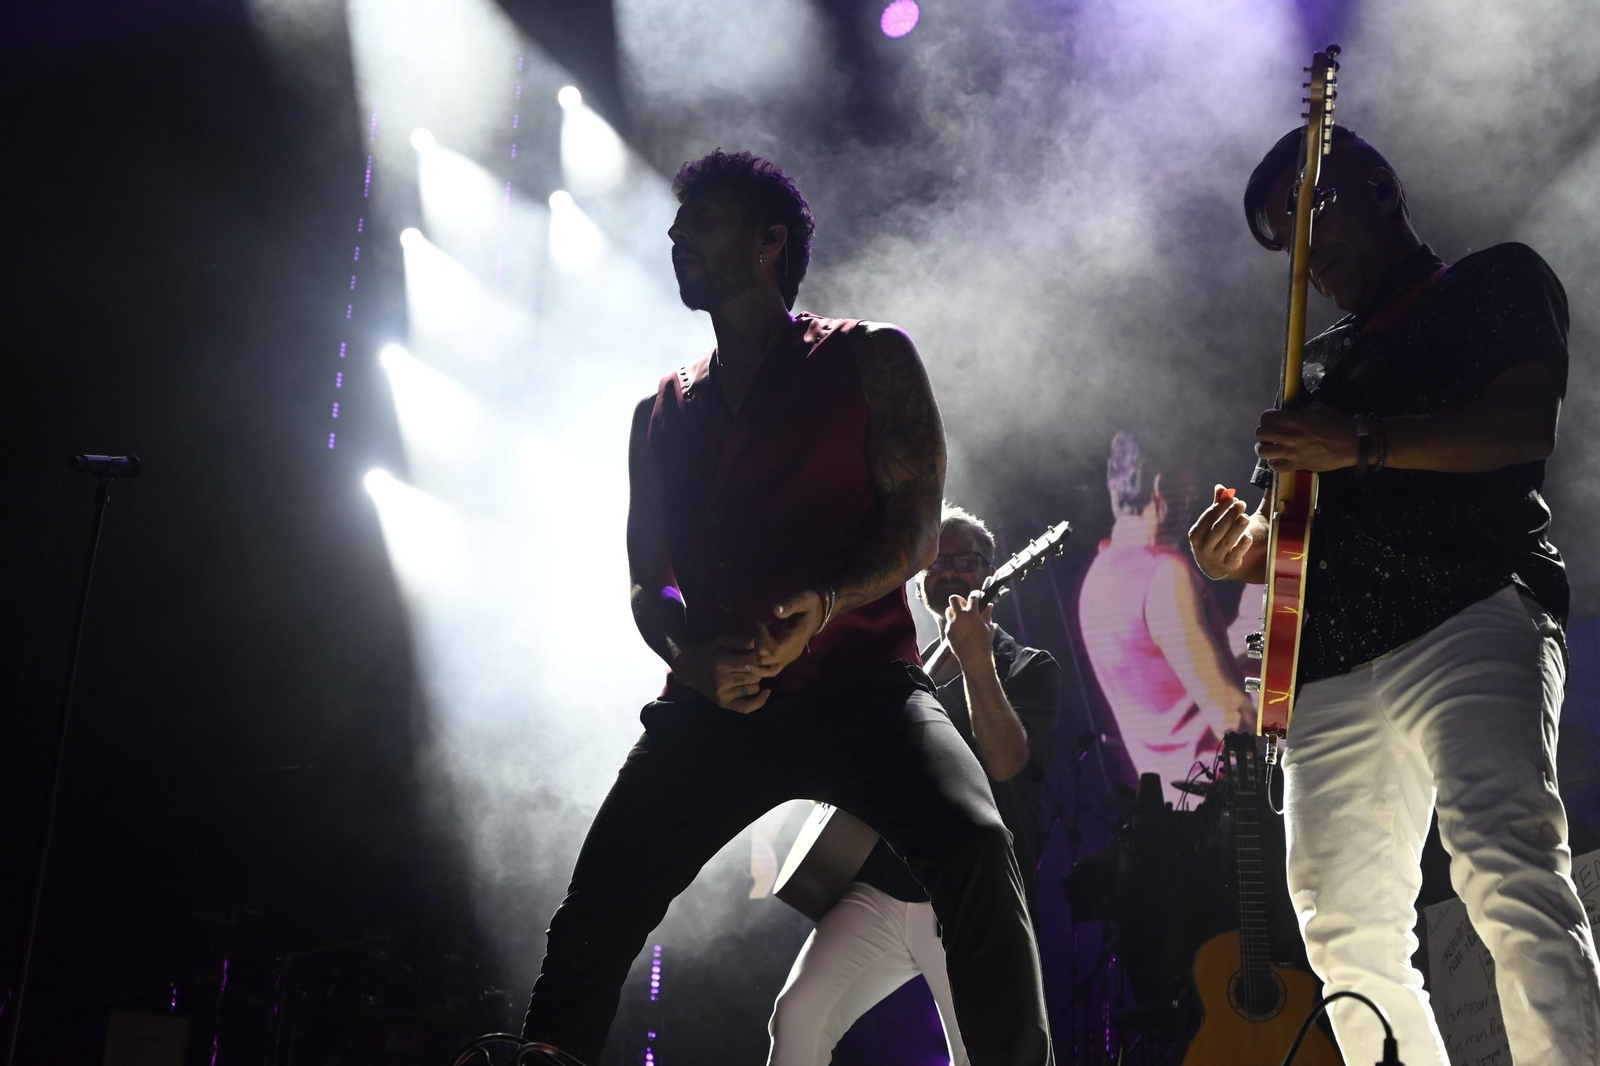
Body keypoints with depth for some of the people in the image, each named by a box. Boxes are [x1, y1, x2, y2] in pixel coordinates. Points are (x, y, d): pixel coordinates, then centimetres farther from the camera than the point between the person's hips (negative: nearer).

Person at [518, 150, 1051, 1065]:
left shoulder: (871, 360, 7)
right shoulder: (662, 414, 19)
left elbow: (918, 530, -2)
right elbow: (648, 581, 17)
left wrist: (820, 607, -21)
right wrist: (694, 659, -6)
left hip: (861, 684, -4)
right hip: (714, 705, 4)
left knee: (975, 846, -29)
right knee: (594, 915, -5)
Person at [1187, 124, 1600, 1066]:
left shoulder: (1499, 281, 13)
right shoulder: (1319, 367, 30)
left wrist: (1363, 445, -14)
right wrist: (1246, 553, 7)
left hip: (1472, 611, -7)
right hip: (1329, 669, 7)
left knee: (1506, 869, -27)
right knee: (1348, 933, 1)